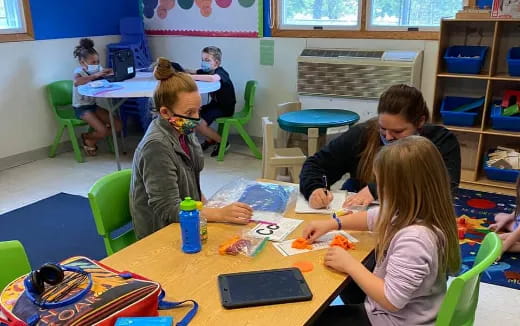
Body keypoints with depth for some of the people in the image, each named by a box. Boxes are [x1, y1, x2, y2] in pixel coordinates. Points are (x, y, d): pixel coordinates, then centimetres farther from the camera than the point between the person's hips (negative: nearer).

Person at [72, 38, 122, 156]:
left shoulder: (97, 69, 4)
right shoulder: (79, 71, -15)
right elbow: (76, 82, -38)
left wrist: (109, 72, -24)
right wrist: (95, 75, -40)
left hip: (93, 105, 7)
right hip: (81, 108, -7)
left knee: (118, 125, -3)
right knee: (103, 131, -22)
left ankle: (91, 141, 15)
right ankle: (87, 138, 13)